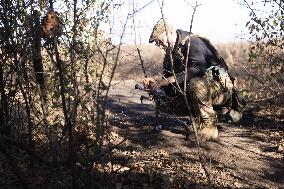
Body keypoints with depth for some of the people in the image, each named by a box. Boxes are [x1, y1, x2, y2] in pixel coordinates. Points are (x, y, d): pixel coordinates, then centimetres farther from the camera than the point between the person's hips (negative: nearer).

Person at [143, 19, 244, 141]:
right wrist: (155, 83, -13)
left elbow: (198, 68, -33)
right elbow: (171, 89, 7)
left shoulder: (192, 42, -15)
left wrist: (170, 79, -36)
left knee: (196, 84, -38)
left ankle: (208, 128, -23)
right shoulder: (169, 55, 9)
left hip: (221, 87, -9)